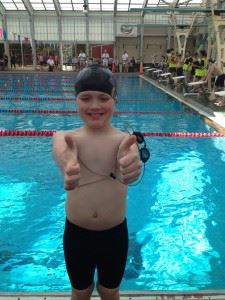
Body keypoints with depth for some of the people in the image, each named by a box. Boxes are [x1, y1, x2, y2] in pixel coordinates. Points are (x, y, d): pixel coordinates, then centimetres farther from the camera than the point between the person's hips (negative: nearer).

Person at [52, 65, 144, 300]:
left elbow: (130, 157, -36)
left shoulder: (125, 139, -12)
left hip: (115, 234, 0)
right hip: (76, 234, 1)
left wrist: (128, 167, -62)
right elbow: (63, 153, -36)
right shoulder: (64, 137, -11)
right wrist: (68, 169, -61)